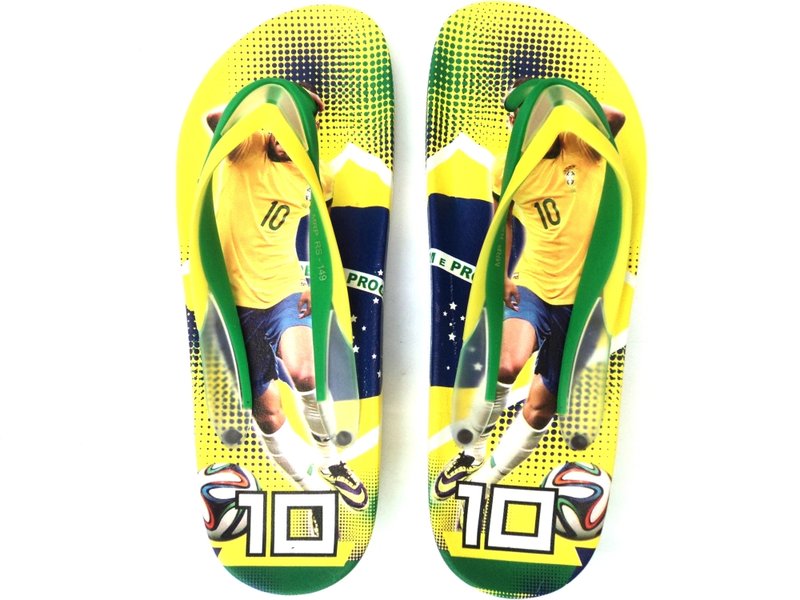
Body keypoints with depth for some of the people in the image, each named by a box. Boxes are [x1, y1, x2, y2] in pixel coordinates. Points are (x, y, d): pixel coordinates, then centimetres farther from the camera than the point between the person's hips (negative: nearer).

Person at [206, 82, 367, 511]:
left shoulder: (316, 176, 3)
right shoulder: (246, 148, -5)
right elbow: (214, 119, -27)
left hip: (284, 289, 1)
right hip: (236, 297, 0)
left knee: (303, 371, -28)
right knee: (265, 408, 4)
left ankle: (329, 459, 0)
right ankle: (310, 484, 26)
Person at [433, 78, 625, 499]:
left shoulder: (583, 146, -3)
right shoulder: (508, 167, -1)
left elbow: (616, 116, -25)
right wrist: (500, 276, 4)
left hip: (581, 295, 1)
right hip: (533, 283, 0)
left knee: (542, 405, 6)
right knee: (507, 364, -29)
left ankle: (487, 478, 26)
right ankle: (471, 452, -1)